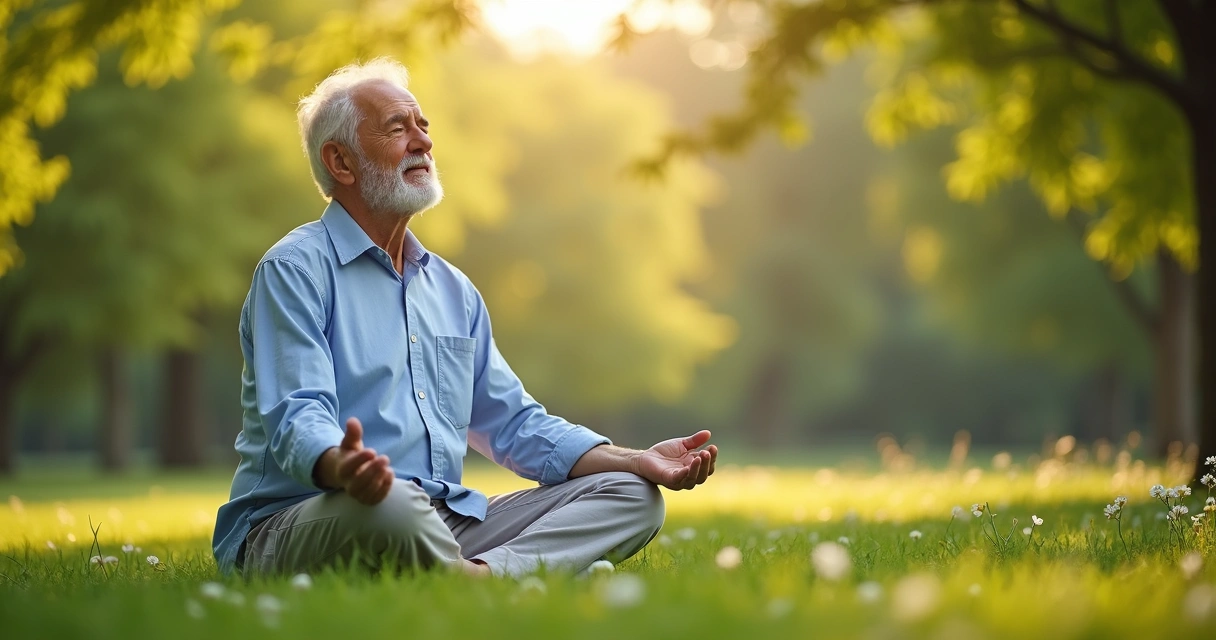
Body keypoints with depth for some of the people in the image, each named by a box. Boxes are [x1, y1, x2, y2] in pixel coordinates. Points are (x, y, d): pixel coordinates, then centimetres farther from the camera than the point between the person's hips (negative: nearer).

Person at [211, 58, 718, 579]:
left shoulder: (453, 288, 21)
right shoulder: (294, 271, -3)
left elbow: (515, 425, 22)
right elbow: (298, 419, -17)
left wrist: (638, 461, 7)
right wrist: (344, 469, -42)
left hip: (443, 525, 8)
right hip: (297, 525, -8)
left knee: (632, 495, -6)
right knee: (393, 505, -42)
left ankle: (488, 571, -30)